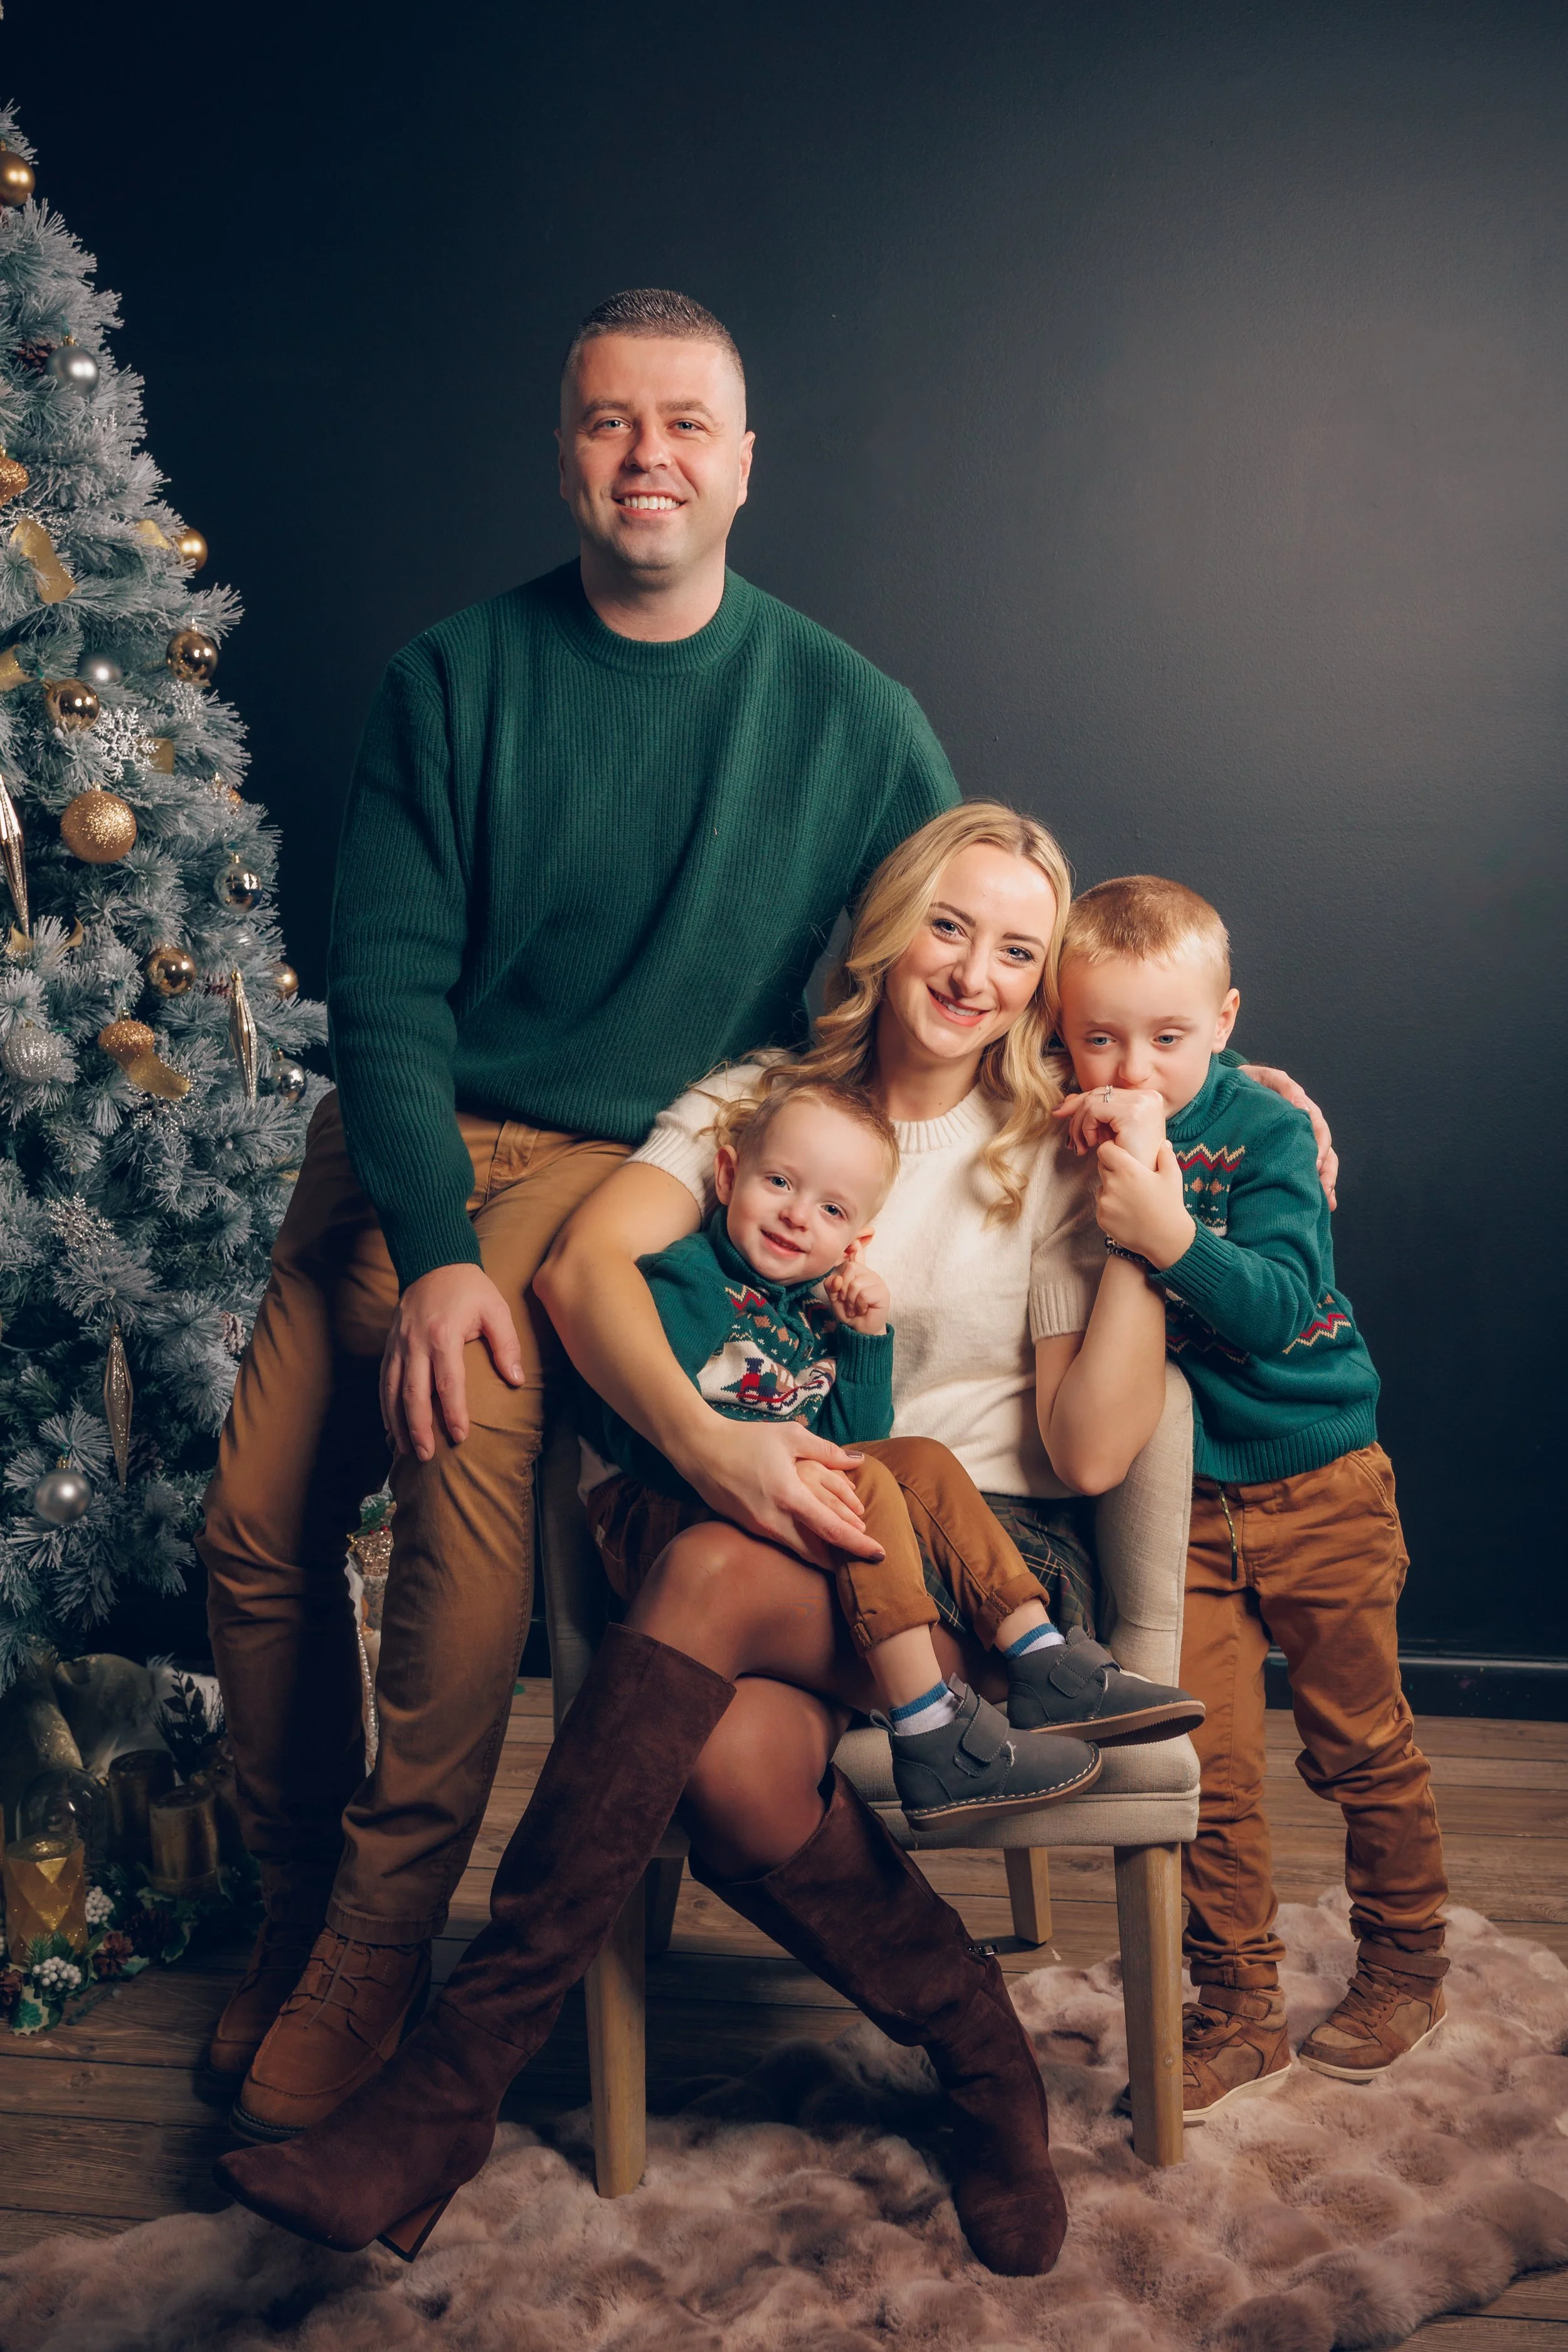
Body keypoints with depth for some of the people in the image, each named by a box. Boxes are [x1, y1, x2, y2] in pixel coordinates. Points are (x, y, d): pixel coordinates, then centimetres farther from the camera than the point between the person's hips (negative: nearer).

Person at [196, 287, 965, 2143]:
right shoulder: (455, 680, 0)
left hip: (625, 1159, -2)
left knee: (467, 1442, -27)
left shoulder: (847, 716, 0)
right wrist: (434, 1249, -16)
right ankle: (294, 1898, 21)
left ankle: (378, 1943, -8)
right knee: (255, 1531, -5)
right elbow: (386, 981, -5)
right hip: (401, 1145, 3)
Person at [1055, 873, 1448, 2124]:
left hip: (1320, 1484, -2)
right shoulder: (1068, 1147, -3)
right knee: (1206, 1762, 3)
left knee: (1361, 1743, 12)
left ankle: (1407, 1965, 34)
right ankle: (1240, 2015, 20)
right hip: (1182, 1500, 3)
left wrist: (1170, 1235, -40)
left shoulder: (1265, 1130, -14)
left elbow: (1277, 1308, -26)